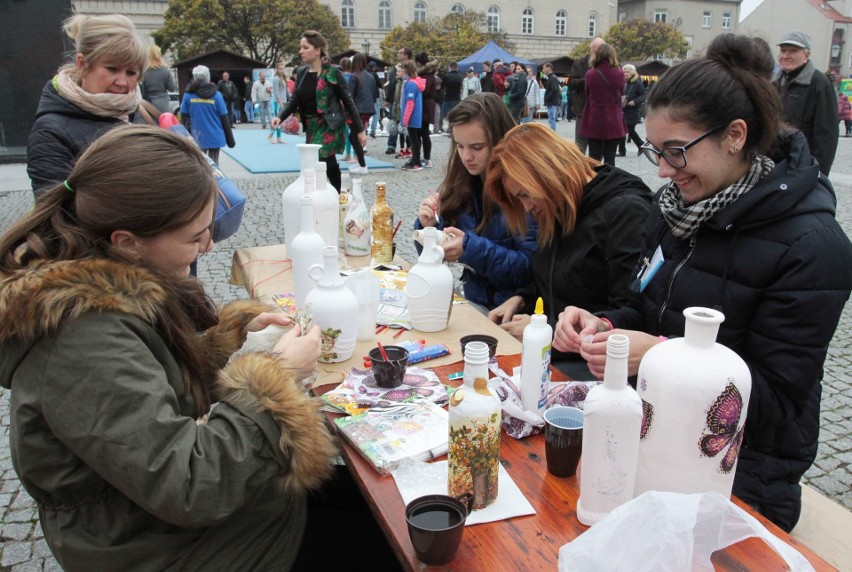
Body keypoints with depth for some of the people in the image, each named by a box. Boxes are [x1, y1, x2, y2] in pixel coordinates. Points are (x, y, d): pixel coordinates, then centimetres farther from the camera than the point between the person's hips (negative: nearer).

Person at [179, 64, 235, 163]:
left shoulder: (188, 95, -1)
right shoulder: (216, 94, -4)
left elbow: (184, 118, 2)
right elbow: (224, 118, -2)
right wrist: (230, 139, 4)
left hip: (198, 138, 0)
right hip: (215, 137, 0)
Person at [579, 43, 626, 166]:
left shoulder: (590, 74, -5)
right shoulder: (619, 74, -5)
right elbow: (621, 92, 11)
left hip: (594, 121, 0)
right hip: (613, 121, 0)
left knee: (594, 158, 7)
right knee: (610, 158, 5)